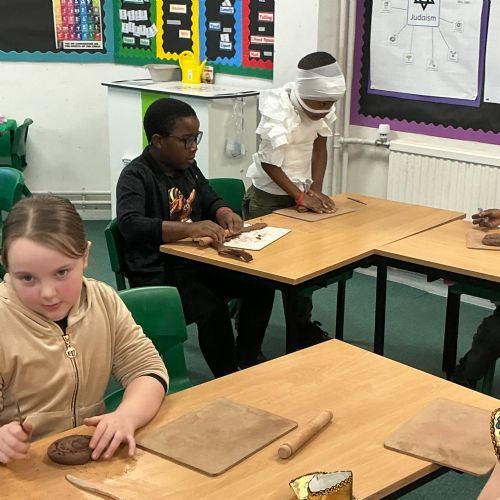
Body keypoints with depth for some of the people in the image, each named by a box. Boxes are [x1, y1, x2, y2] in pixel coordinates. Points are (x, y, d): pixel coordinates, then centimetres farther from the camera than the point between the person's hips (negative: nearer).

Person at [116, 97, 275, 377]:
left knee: (260, 285, -4)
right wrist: (188, 228, -41)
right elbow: (130, 225, -32)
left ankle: (247, 357, 13)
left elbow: (210, 200, 22)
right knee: (213, 309, -29)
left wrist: (225, 214, -4)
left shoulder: (187, 166, 8)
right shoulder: (136, 176, -15)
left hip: (195, 262, 8)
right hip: (157, 275, -8)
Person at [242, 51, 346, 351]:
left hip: (301, 191, 5)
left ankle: (302, 331, 21)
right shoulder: (278, 106, -24)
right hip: (269, 193, -5)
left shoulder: (325, 107, -7)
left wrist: (316, 189, -9)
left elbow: (320, 148, 3)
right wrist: (301, 196, -28)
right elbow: (269, 163, -24)